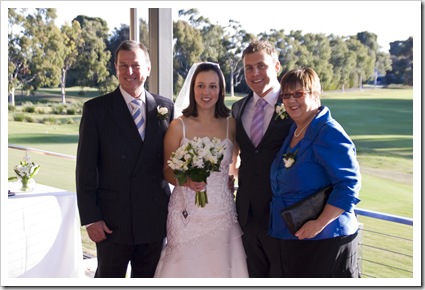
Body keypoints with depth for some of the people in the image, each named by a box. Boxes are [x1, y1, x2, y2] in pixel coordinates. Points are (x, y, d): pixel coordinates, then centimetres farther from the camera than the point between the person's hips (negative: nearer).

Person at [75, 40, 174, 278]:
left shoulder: (166, 107, 3)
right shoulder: (96, 109, -5)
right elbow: (85, 168, -5)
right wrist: (90, 218, -9)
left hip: (155, 219, 3)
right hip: (113, 221, -2)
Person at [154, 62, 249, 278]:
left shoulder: (231, 125, 3)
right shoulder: (178, 126, -3)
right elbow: (168, 171, 1)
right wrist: (186, 181, -17)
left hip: (222, 213, 2)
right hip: (187, 213, -2)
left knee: (220, 268, 5)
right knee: (186, 269, 1)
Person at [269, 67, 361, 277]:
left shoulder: (329, 133, -17)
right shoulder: (293, 132, 11)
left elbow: (349, 185, -23)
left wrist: (320, 224, -26)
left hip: (324, 239, -9)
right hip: (292, 237, 9)